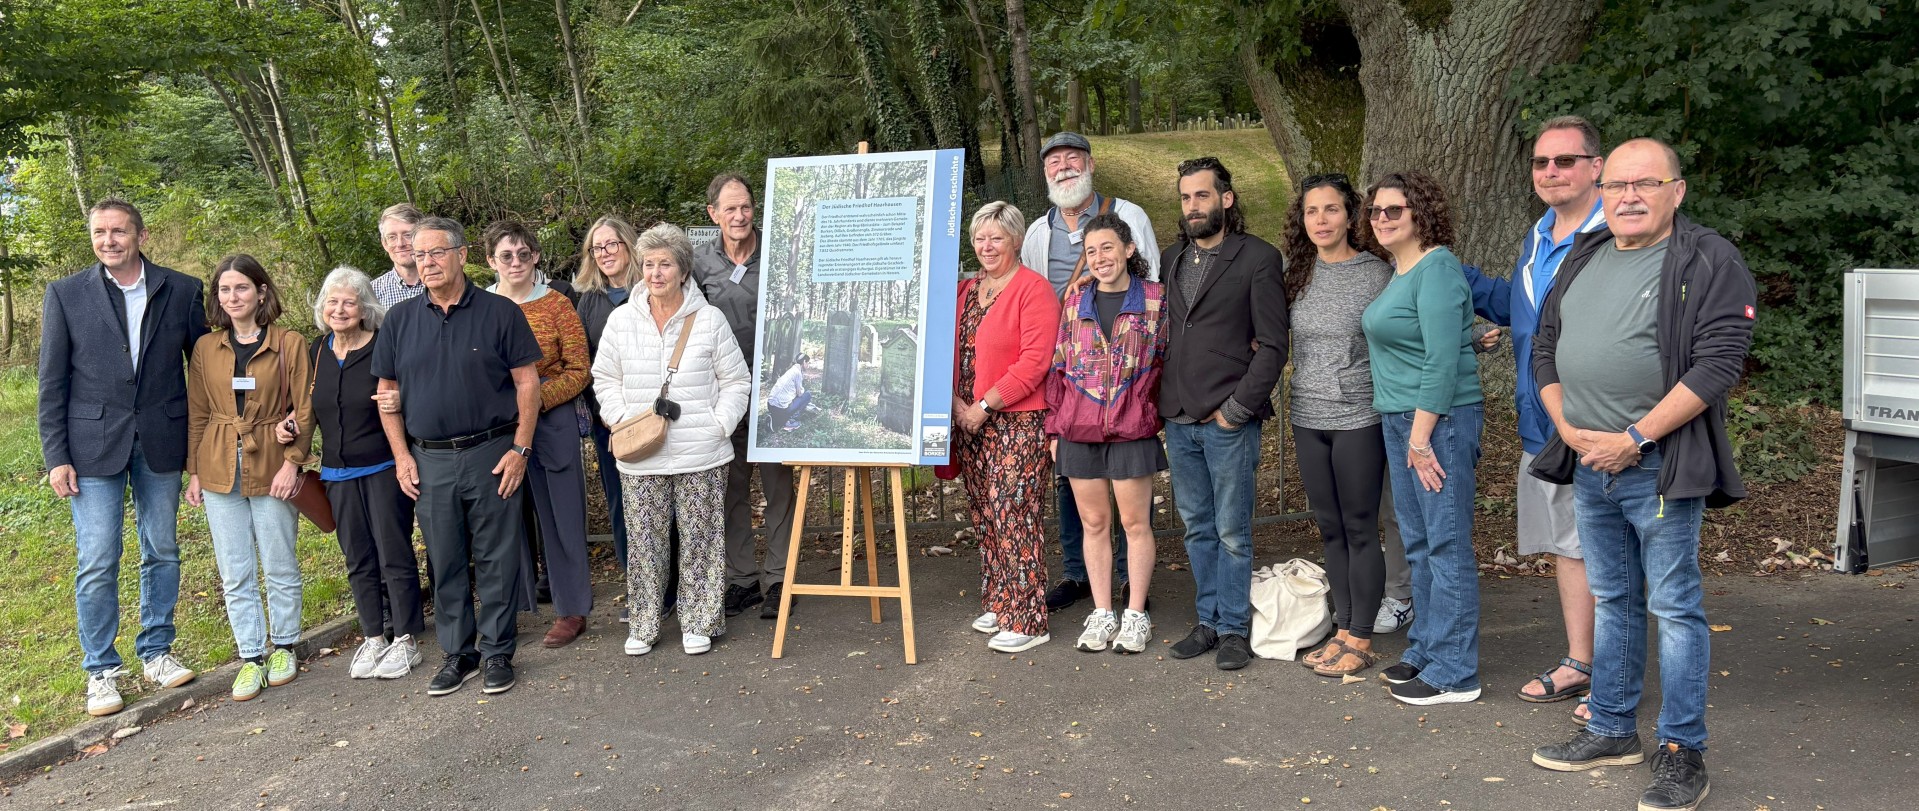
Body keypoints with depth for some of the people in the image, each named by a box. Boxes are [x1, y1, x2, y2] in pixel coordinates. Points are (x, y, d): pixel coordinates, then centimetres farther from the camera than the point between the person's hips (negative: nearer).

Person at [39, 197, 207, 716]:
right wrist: (55, 457, -4)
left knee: (162, 552, 10)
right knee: (97, 563, 0)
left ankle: (157, 653, 25)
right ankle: (101, 670, 13)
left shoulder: (182, 291, 1)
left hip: (161, 441, 1)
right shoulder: (66, 295, 0)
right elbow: (52, 383, 1)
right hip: (94, 446, -1)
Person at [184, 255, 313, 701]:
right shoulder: (206, 348, 6)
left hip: (272, 467, -3)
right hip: (220, 470, 3)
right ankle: (251, 656, 16)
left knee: (280, 567, 7)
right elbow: (196, 413, 10)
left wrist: (293, 462, -13)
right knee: (235, 574, 6)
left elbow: (305, 410, -4)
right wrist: (193, 471, 6)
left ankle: (284, 647, 23)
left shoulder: (289, 344, -4)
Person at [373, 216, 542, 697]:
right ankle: (457, 654, 22)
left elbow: (527, 381, -3)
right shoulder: (401, 319, 8)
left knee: (496, 559, 3)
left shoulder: (500, 312, -2)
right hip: (429, 461, 3)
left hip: (492, 455, -3)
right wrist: (401, 455, 4)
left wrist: (520, 448, -9)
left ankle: (497, 653, 15)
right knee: (445, 563, 10)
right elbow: (387, 392, 11)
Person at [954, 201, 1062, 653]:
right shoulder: (966, 290, 16)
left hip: (1018, 424, -8)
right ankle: (997, 604, 24)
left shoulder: (1034, 290, -8)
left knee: (1015, 518, -8)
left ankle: (1027, 620, -2)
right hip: (970, 423, 8)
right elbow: (954, 352, 17)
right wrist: (956, 403, 0)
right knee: (984, 517, 12)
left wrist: (984, 405, -15)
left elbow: (1034, 362, -16)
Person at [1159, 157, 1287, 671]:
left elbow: (1273, 345, -9)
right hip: (1179, 419, 6)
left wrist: (1238, 408, -13)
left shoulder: (1258, 259, -5)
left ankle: (1235, 629, 14)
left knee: (1232, 532, 2)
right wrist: (1164, 399, 7)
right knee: (1197, 529, 13)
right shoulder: (1171, 259, 12)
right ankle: (1209, 621, 24)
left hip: (1229, 422, -5)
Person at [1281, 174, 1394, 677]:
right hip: (1308, 418, 5)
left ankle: (1361, 641, 11)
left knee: (1360, 530, 2)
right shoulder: (1294, 272, 6)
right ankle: (1343, 630, 23)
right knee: (1330, 529, 12)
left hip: (1359, 418, -5)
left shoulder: (1377, 273, -7)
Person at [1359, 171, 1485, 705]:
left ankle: (1454, 673, 3)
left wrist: (1421, 436, -19)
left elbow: (1442, 360, -19)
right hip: (1399, 419, 10)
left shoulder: (1436, 270, -14)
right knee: (1417, 543, 16)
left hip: (1440, 419, -10)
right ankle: (1426, 648, 27)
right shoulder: (1398, 272, 15)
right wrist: (1405, 432, 15)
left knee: (1446, 545, -4)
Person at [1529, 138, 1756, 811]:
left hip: (1659, 466, -6)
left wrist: (1634, 438, -18)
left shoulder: (1709, 262, -8)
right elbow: (1546, 347, 17)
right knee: (1611, 600, 15)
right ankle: (1612, 732, 27)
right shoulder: (1582, 260, 13)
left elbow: (1718, 362, -17)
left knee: (1674, 606, -1)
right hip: (1589, 460, 7)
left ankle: (1682, 752, 10)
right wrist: (1569, 430, 2)